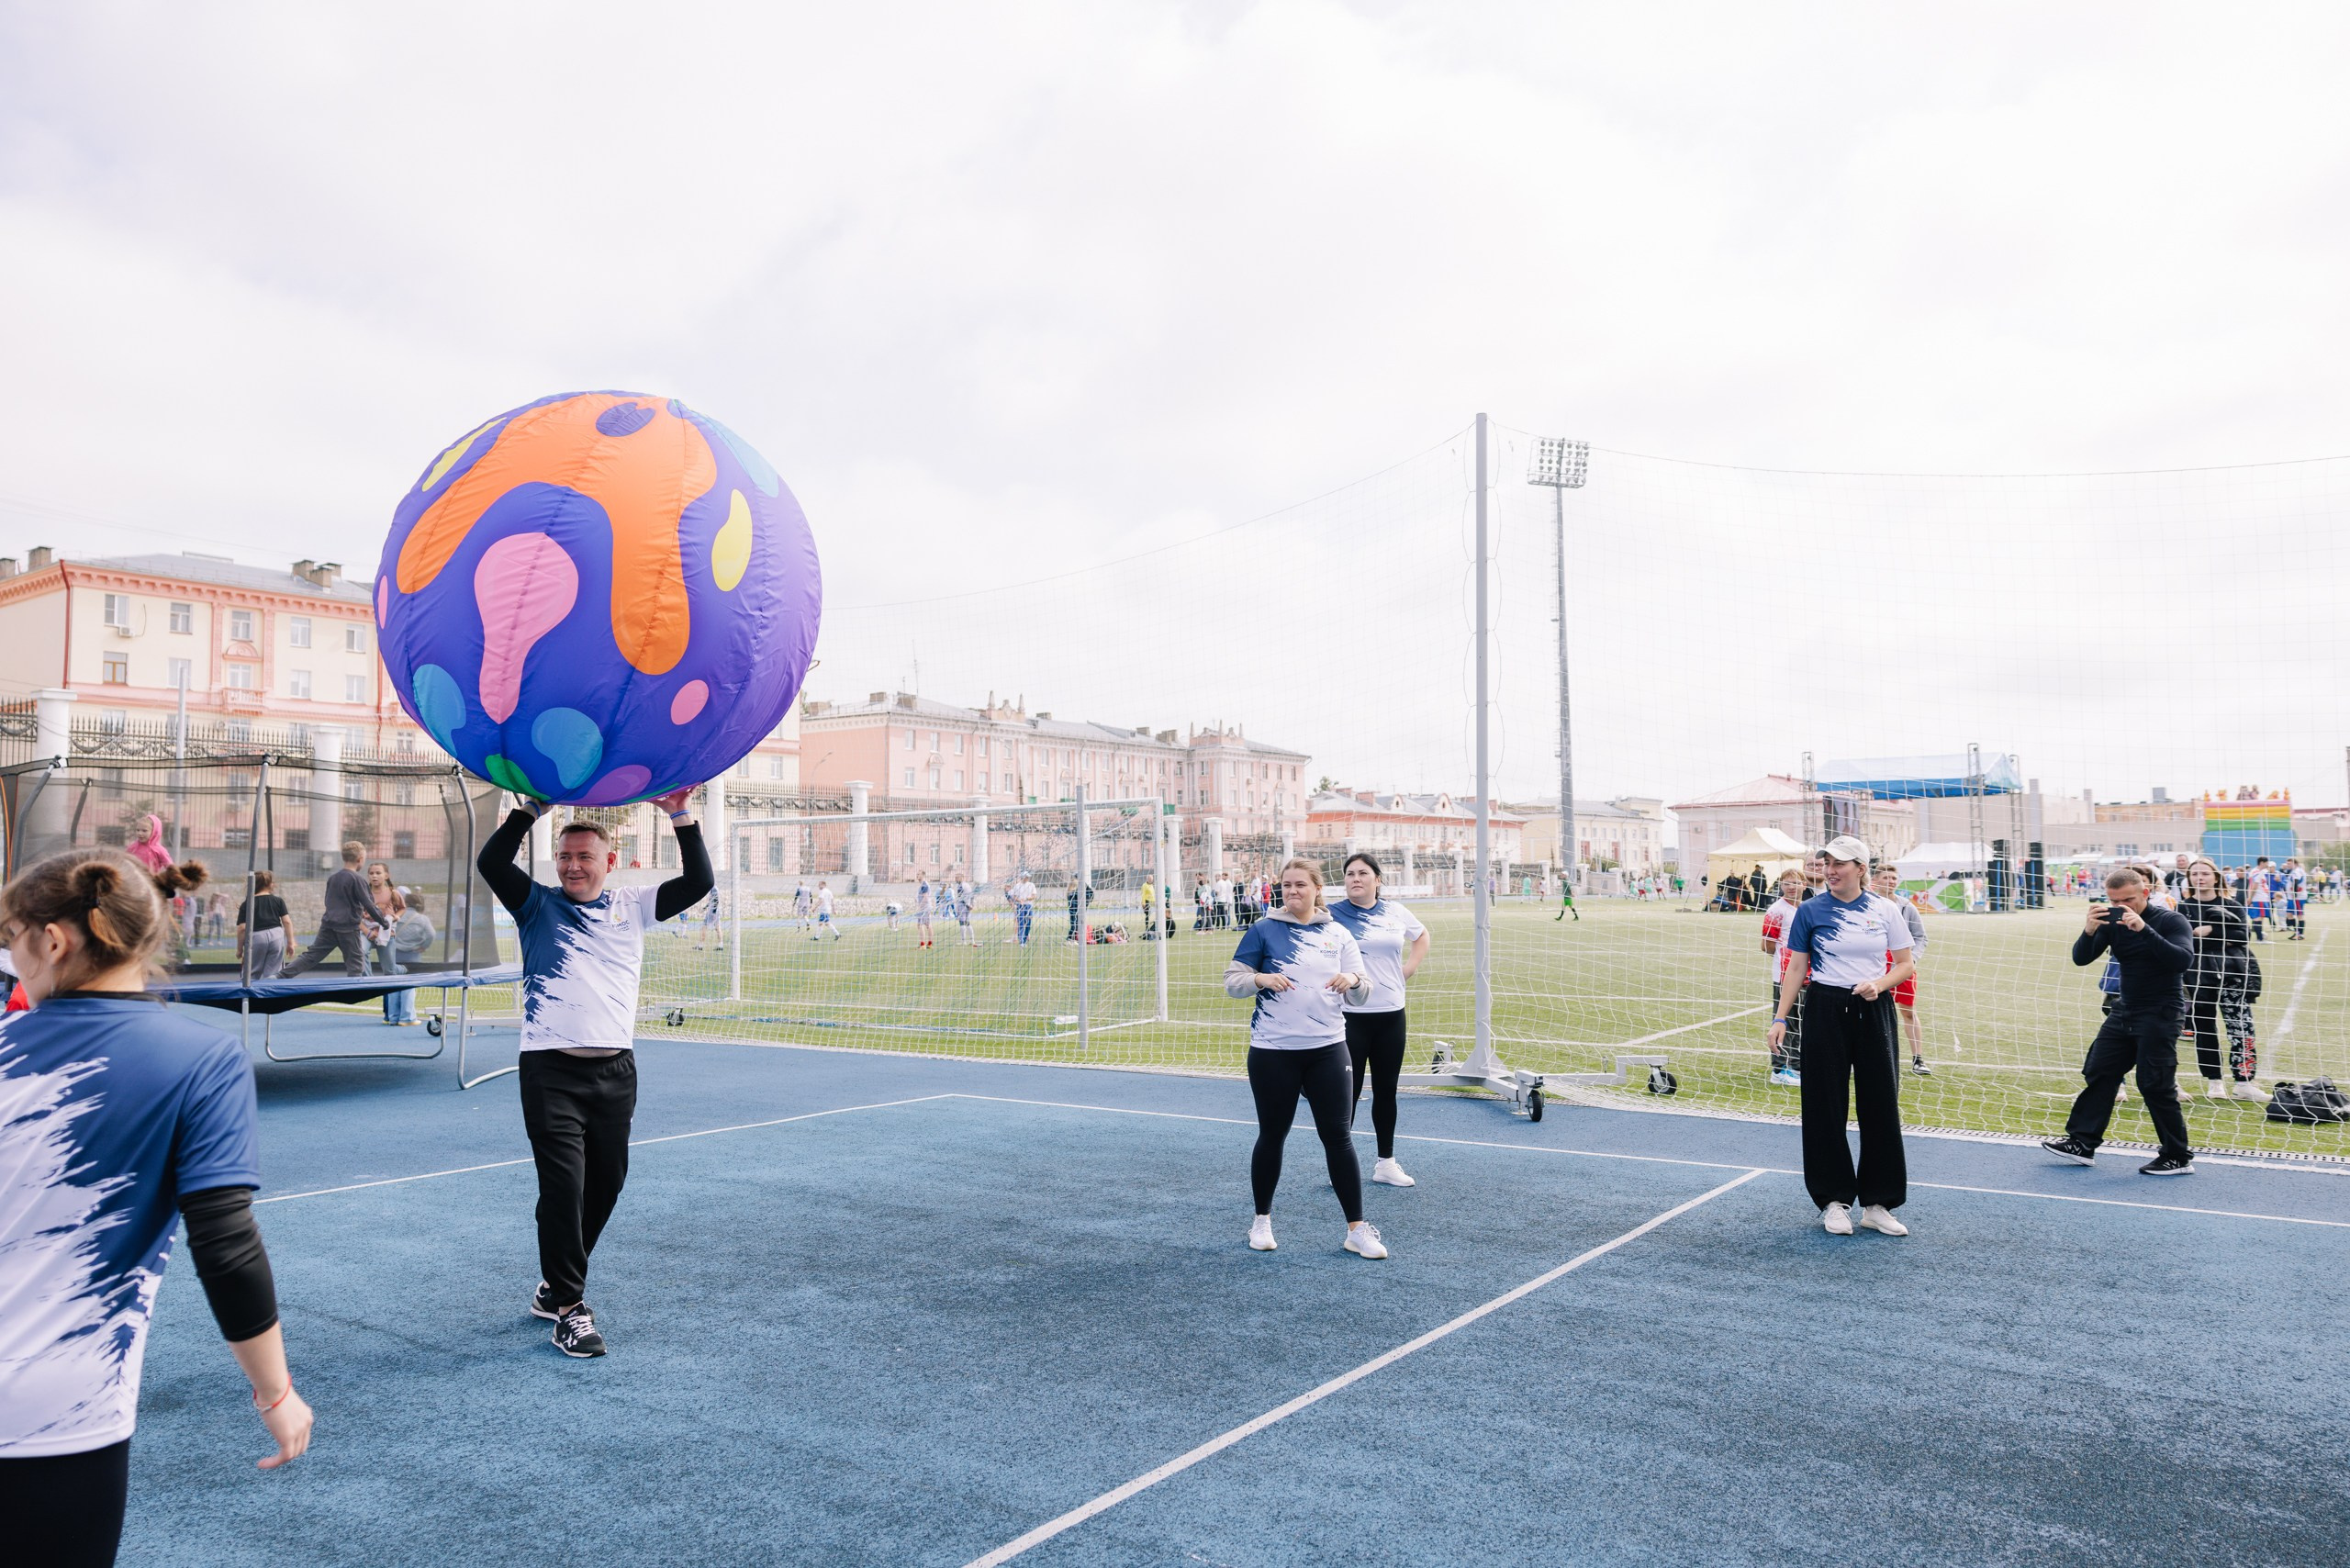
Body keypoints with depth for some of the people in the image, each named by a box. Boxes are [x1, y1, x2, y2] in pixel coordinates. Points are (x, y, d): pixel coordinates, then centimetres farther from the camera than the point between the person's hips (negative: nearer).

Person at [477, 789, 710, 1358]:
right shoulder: (539, 905, 8)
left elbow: (697, 883, 5)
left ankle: (555, 1285, 29)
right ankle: (569, 1308, 4)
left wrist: (680, 815, -3)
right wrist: (531, 807, -11)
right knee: (563, 1186, -8)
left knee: (606, 1183, 9)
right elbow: (491, 862, -7)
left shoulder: (632, 906, 13)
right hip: (551, 1069, -3)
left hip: (615, 1070, 3)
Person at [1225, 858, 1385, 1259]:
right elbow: (1231, 982, 1)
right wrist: (1261, 978, -19)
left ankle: (1357, 1228, 8)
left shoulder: (1337, 934, 8)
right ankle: (1262, 1220, 26)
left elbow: (1363, 993, 7)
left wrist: (1353, 980, -16)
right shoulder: (1263, 931, 1)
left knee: (1338, 1136, 1)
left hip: (1327, 1049, 2)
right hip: (1273, 1052, -2)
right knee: (1272, 1136, 9)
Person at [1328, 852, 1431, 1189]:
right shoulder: (1333, 914, -7)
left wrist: (1410, 968, 12)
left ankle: (1386, 1162, 25)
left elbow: (1422, 935, 23)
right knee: (1348, 1092, 1)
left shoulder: (1395, 912, 6)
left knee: (1386, 1090, 13)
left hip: (1391, 1014, 4)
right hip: (1349, 1017, -4)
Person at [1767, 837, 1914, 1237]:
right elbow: (1796, 968, 3)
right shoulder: (1810, 911, 1)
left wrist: (1878, 984, -12)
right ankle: (1834, 1201, 13)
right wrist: (1780, 1017, -2)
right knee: (1826, 1105, 2)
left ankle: (1877, 1203, 12)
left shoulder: (1885, 910, 3)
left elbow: (1905, 964, 7)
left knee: (1880, 1105, 2)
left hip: (1873, 1011, 1)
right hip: (1825, 1012, -1)